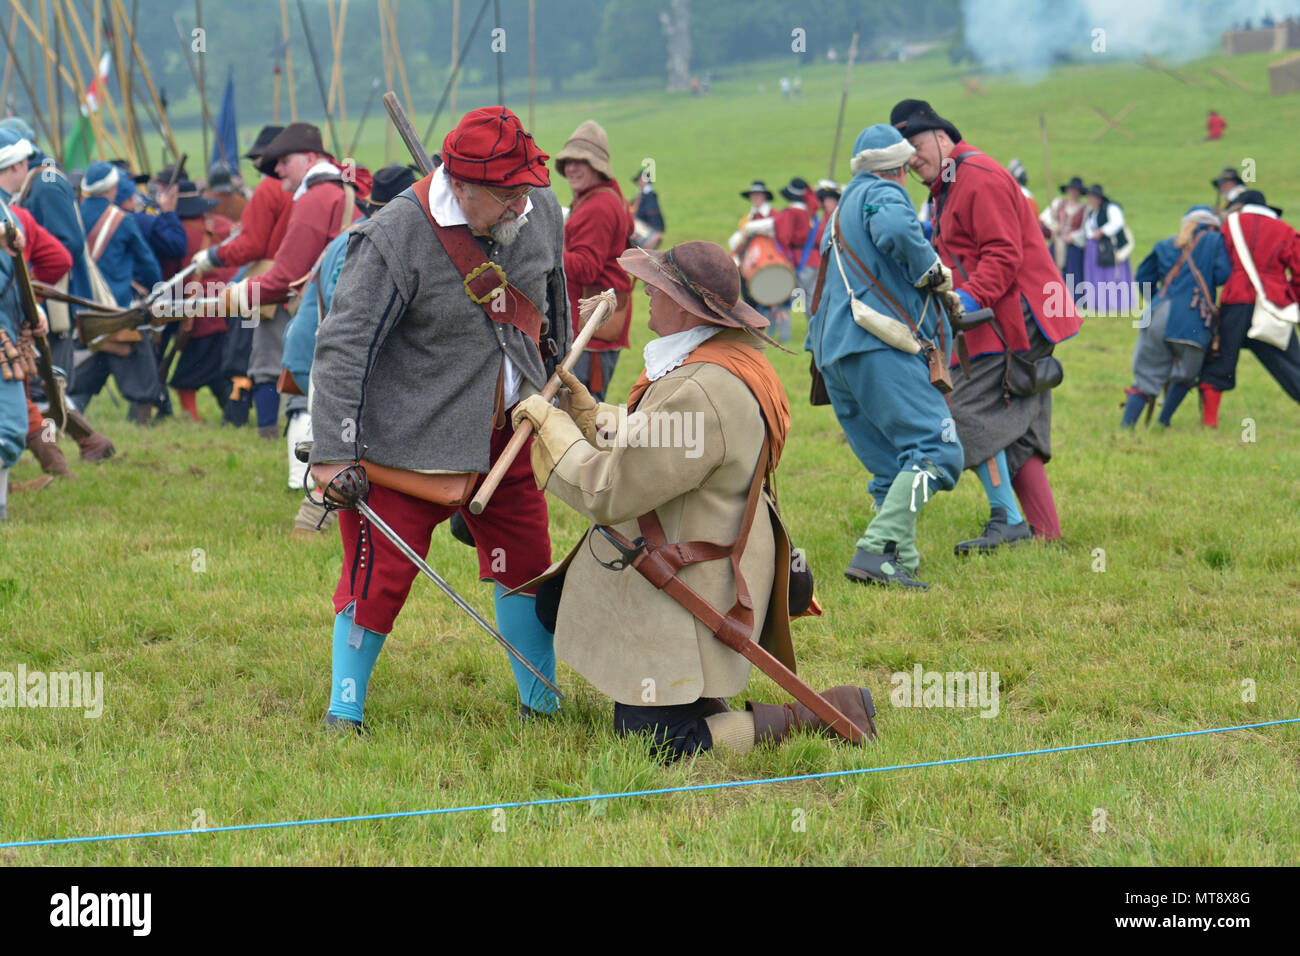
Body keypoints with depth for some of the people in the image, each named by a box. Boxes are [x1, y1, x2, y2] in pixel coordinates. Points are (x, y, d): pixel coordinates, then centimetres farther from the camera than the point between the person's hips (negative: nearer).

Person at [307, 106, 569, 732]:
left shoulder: (540, 212, -3)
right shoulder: (395, 239, -22)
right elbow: (342, 346, -20)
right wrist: (333, 452, -24)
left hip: (507, 433, 6)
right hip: (410, 440, -6)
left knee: (525, 562, 11)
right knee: (381, 573, -3)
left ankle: (542, 702, 27)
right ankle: (344, 712, 12)